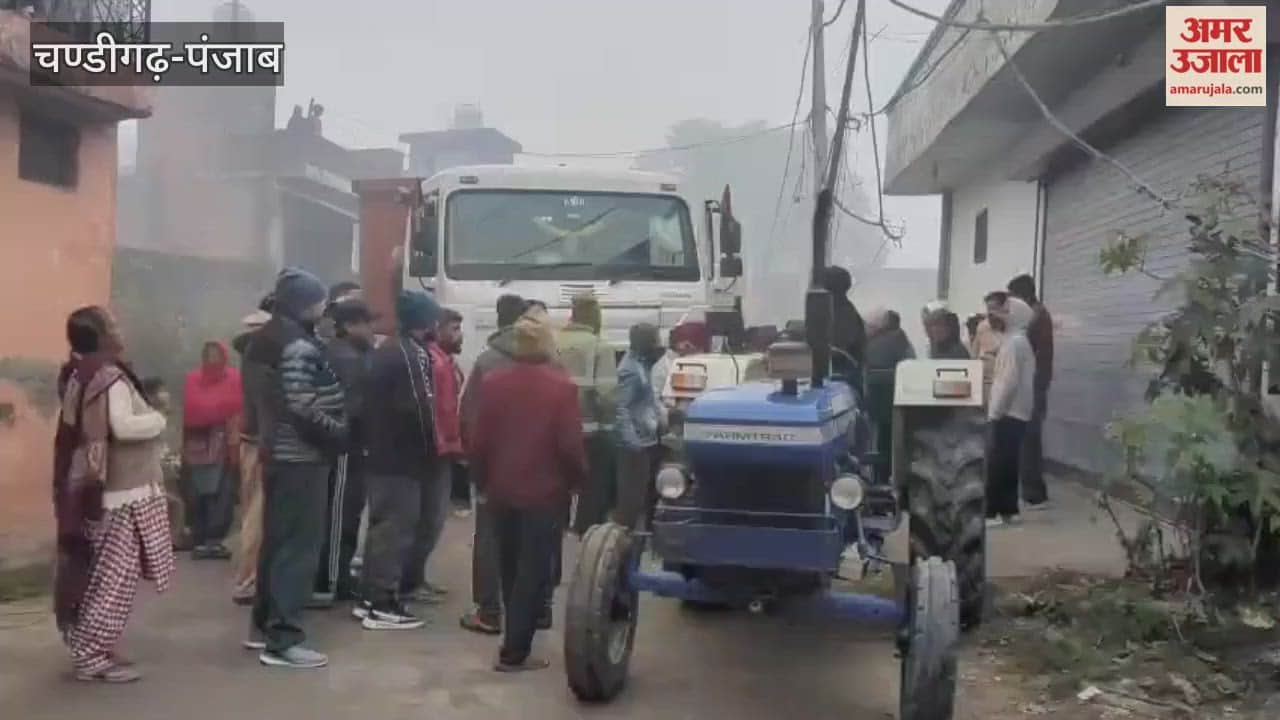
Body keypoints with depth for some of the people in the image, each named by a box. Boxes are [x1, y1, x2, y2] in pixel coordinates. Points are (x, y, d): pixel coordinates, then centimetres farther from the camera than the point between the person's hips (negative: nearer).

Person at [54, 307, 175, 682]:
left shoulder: (80, 377, 12)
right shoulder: (110, 378, -17)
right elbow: (123, 426, -30)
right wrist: (158, 420, -13)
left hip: (91, 488, 10)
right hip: (119, 492, -10)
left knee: (99, 575, 16)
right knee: (116, 578, -5)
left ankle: (90, 649, 22)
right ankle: (91, 656, -1)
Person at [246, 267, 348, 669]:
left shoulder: (270, 339, 13)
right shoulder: (299, 345, -18)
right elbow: (302, 407, -25)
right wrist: (341, 434, -13)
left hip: (280, 453, 10)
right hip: (302, 458, -10)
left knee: (277, 541, 16)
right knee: (298, 546, -6)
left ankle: (264, 625, 25)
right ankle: (282, 640, -3)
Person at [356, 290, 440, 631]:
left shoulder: (385, 350, 14)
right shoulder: (413, 355, -16)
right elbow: (419, 409, -20)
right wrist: (428, 455, -9)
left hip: (382, 454, 10)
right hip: (403, 458, -10)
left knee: (383, 526, 16)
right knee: (397, 529, -4)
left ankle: (371, 597, 22)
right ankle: (383, 605, 0)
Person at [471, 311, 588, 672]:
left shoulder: (493, 382, -1)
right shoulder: (562, 386, -12)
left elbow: (479, 440, 0)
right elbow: (569, 444, -14)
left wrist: (482, 481, 13)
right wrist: (578, 479, 4)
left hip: (502, 490, 4)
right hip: (545, 493, -4)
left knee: (510, 569, 19)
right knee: (533, 573, 1)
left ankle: (515, 638, 32)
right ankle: (514, 652, -1)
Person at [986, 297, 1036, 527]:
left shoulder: (1013, 342, -14)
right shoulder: (1022, 341, 17)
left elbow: (1009, 381, -21)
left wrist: (994, 411, -17)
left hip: (1007, 413, -10)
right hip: (1017, 412, 10)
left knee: (996, 463, -8)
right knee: (1008, 463, 11)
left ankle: (992, 512, -7)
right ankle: (1008, 510, 14)